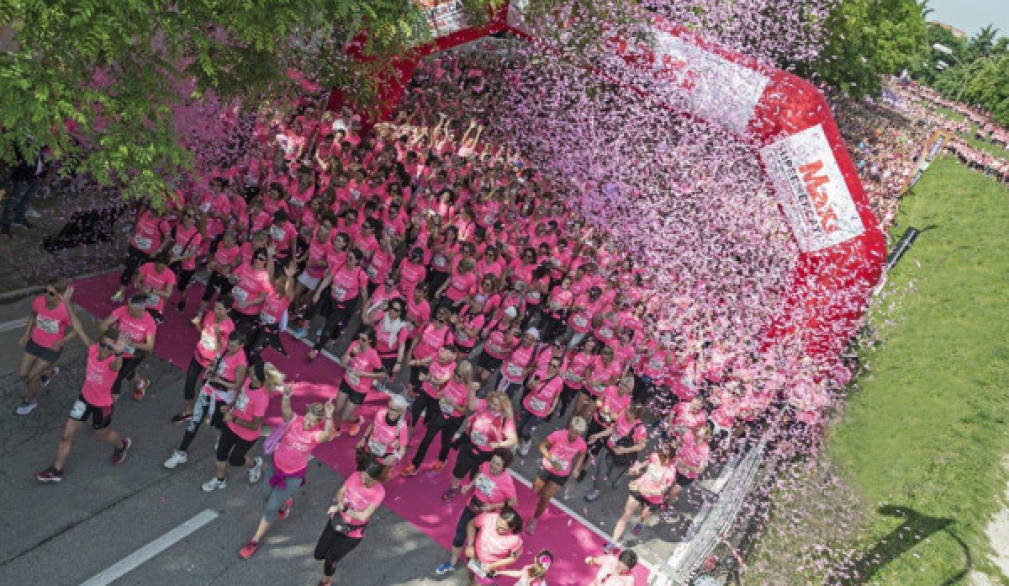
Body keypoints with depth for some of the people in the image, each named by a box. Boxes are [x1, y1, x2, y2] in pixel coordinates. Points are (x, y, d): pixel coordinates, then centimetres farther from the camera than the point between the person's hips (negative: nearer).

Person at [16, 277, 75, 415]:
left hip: (52, 348, -5)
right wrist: (26, 333, 2)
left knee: (32, 376, 4)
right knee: (22, 374, 11)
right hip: (35, 342, 5)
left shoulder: (65, 311, -32)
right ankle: (49, 370, 43)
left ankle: (30, 401, 36)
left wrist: (61, 342, -25)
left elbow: (76, 329, -15)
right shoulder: (38, 301, -19)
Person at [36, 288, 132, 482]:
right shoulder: (93, 349, -19)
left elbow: (116, 364, -61)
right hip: (85, 397, 5)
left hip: (103, 405, -5)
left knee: (102, 433, 22)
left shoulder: (114, 362, -34)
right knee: (66, 435, 11)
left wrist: (118, 353, -85)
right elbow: (78, 327, -12)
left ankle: (122, 445, 55)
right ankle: (56, 471, 30)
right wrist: (66, 303, -17)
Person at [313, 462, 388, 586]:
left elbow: (363, 516, -32)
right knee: (319, 555, 11)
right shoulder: (356, 476, -19)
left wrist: (342, 508, -34)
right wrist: (341, 503, -26)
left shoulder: (379, 492, -29)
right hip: (338, 520, 4)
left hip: (353, 531, -4)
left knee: (329, 561, 4)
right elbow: (340, 493, -6)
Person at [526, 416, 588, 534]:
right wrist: (552, 460, -28)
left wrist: (576, 468, -8)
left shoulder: (581, 444, -21)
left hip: (562, 475, 1)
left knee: (545, 497, 6)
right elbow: (542, 446, -17)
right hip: (547, 467, -1)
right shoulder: (558, 435, -29)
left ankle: (534, 520, 29)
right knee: (535, 492, 11)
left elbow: (581, 455, 4)